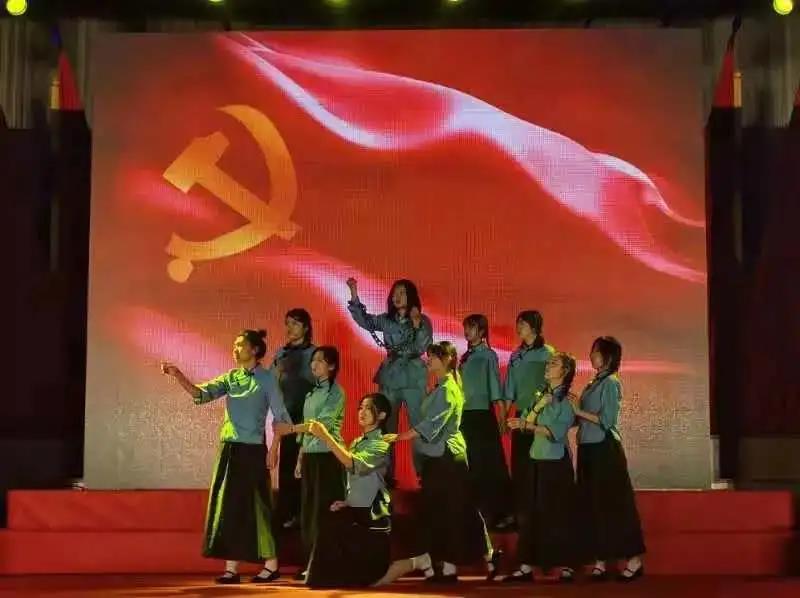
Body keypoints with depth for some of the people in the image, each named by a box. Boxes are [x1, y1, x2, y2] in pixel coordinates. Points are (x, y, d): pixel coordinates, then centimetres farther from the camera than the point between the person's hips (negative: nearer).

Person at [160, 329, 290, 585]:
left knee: (254, 507, -3)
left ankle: (271, 565, 8)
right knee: (229, 507, 4)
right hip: (229, 449, 6)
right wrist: (178, 375, -15)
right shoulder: (230, 377, 10)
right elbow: (201, 393, -1)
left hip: (252, 450, -6)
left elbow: (280, 415, -4)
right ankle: (232, 568, 9)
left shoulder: (266, 378, -4)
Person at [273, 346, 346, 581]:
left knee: (325, 512, -7)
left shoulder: (336, 392, -7)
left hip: (327, 457, -7)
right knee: (308, 512, 7)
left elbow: (323, 424, -19)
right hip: (310, 457, 8)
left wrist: (291, 428, -25)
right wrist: (300, 458, 12)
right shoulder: (312, 393, 16)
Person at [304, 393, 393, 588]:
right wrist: (347, 501, 2)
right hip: (354, 510, 8)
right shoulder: (356, 442, 14)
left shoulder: (381, 444, -11)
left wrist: (326, 437, -33)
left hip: (371, 515, -8)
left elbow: (355, 464, -28)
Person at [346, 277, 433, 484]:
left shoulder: (422, 321, -2)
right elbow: (363, 320, -3)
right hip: (390, 377, 3)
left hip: (413, 378, -3)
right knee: (386, 426, 6)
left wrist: (416, 324, -25)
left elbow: (423, 347, -13)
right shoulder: (386, 319, 7)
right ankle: (387, 474, 13)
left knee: (418, 425, -1)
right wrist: (354, 295, -13)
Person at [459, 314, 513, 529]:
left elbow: (495, 387, -10)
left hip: (483, 414, -7)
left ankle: (500, 512, 2)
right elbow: (461, 386, 14)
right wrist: (459, 412, 11)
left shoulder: (488, 355, -6)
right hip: (466, 414, 7)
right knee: (472, 465, 10)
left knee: (490, 464, -4)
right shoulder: (465, 357, 13)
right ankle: (477, 510, 19)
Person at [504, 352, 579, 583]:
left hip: (556, 462, -7)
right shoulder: (541, 395, 13)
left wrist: (527, 425, -22)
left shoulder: (567, 399, -8)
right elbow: (530, 422, 8)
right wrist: (522, 423, -12)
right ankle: (527, 566, 10)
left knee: (559, 514, -2)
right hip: (536, 460, 7)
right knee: (532, 513, 6)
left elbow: (556, 432, -18)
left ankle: (566, 567, 6)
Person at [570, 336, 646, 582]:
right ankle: (600, 561, 15)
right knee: (591, 505, 9)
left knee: (614, 504, -4)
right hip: (588, 449, 8)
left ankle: (634, 560, 4)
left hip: (605, 450, -8)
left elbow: (607, 420, -16)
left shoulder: (610, 383, -9)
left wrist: (579, 412, -12)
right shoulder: (593, 383, 13)